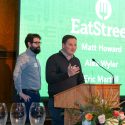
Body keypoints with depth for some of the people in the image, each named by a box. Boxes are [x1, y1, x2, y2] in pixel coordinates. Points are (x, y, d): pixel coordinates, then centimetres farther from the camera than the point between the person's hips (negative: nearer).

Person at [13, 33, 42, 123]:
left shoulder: (35, 58, 16)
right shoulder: (24, 57, -12)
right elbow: (16, 74, -26)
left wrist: (37, 92, 13)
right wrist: (20, 93, -21)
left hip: (36, 95, 9)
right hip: (27, 96, -9)